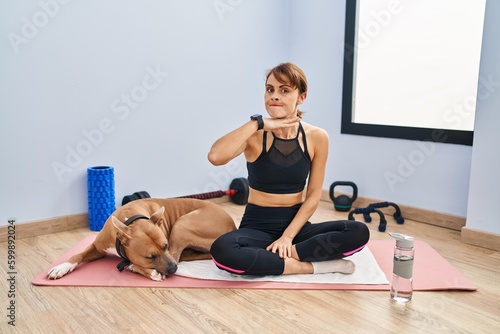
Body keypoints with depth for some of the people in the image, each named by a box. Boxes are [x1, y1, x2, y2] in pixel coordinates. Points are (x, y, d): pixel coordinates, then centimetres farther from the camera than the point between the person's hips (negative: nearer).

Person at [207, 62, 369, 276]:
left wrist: (288, 236, -13)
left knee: (359, 232, -21)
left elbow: (313, 195, -3)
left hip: (296, 225, 2)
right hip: (257, 227, -1)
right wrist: (258, 123, -26)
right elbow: (215, 157, -31)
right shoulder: (255, 135, -10)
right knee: (222, 251, -35)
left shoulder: (317, 137, -5)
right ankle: (312, 266, -20)